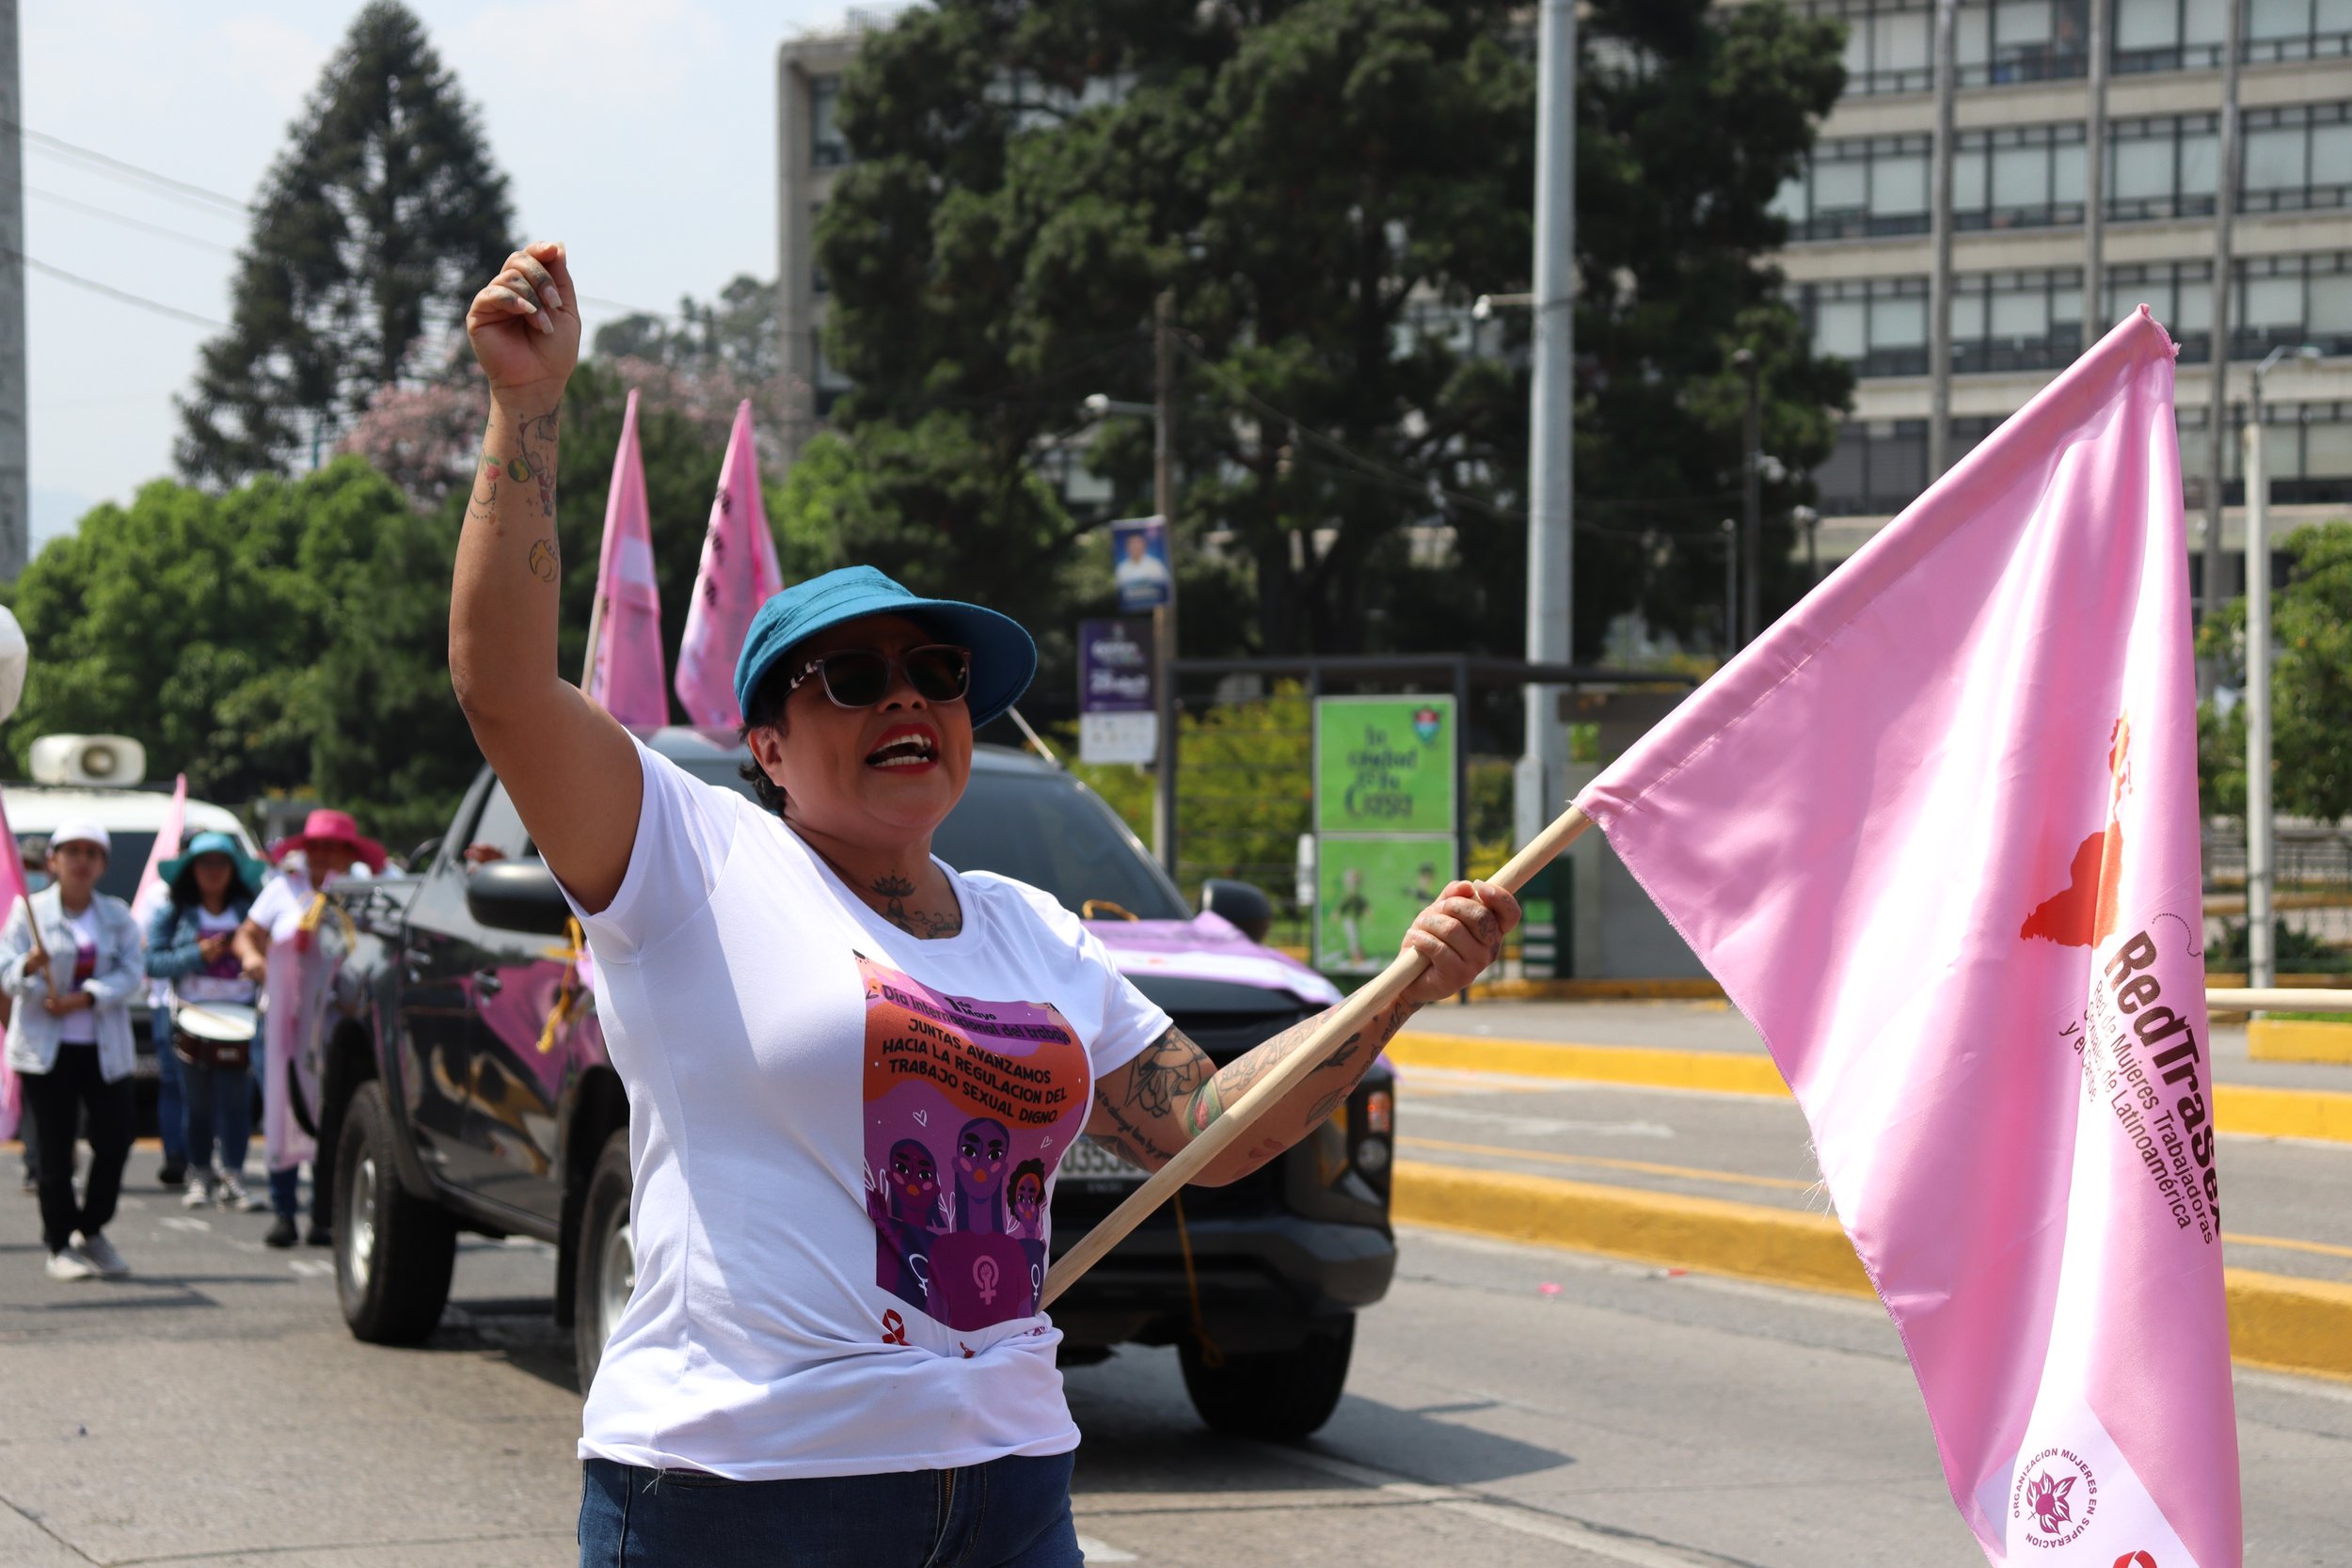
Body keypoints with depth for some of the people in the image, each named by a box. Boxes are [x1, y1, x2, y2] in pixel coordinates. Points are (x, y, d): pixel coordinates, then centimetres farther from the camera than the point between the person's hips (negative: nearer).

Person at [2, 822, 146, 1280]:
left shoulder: (118, 915, 7)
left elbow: (132, 975, -3)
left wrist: (84, 998, -16)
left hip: (106, 1049, 2)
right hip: (45, 1048, -2)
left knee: (115, 1140, -2)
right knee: (55, 1147, -2)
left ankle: (91, 1229, 17)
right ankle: (60, 1245, 6)